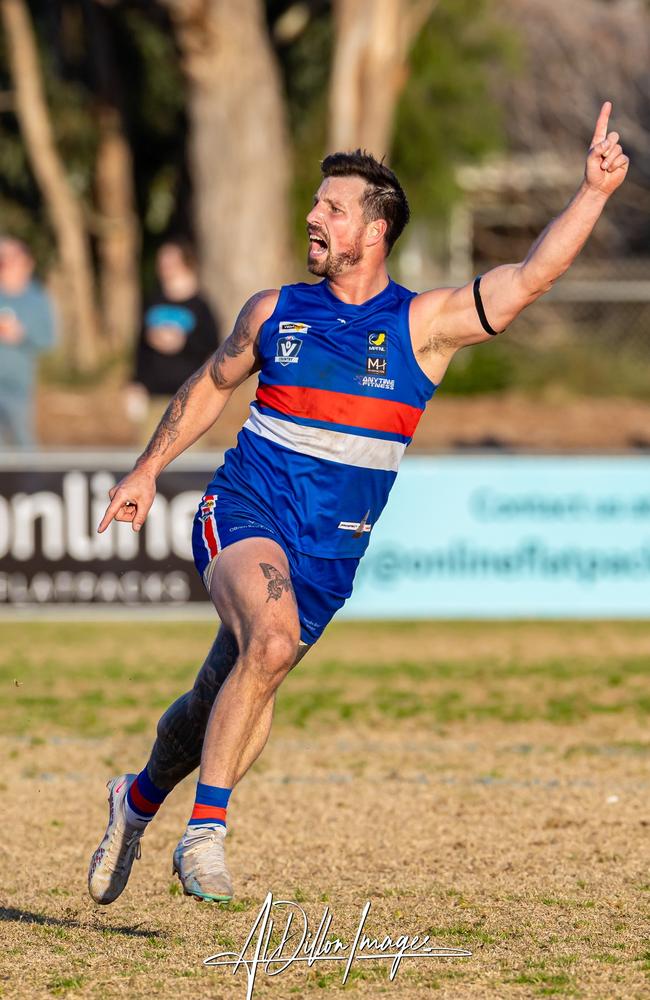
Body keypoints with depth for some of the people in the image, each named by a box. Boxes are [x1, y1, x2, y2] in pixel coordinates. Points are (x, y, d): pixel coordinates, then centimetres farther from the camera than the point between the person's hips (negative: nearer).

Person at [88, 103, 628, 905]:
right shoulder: (273, 312, 4)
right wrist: (147, 470, 22)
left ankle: (140, 800, 40)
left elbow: (530, 276, -12)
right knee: (272, 641, -31)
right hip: (246, 511, -1)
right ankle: (205, 831, -24)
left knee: (220, 701, 10)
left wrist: (593, 192, -22)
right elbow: (212, 384, 21)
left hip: (330, 552, 1)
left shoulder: (422, 325, -2)